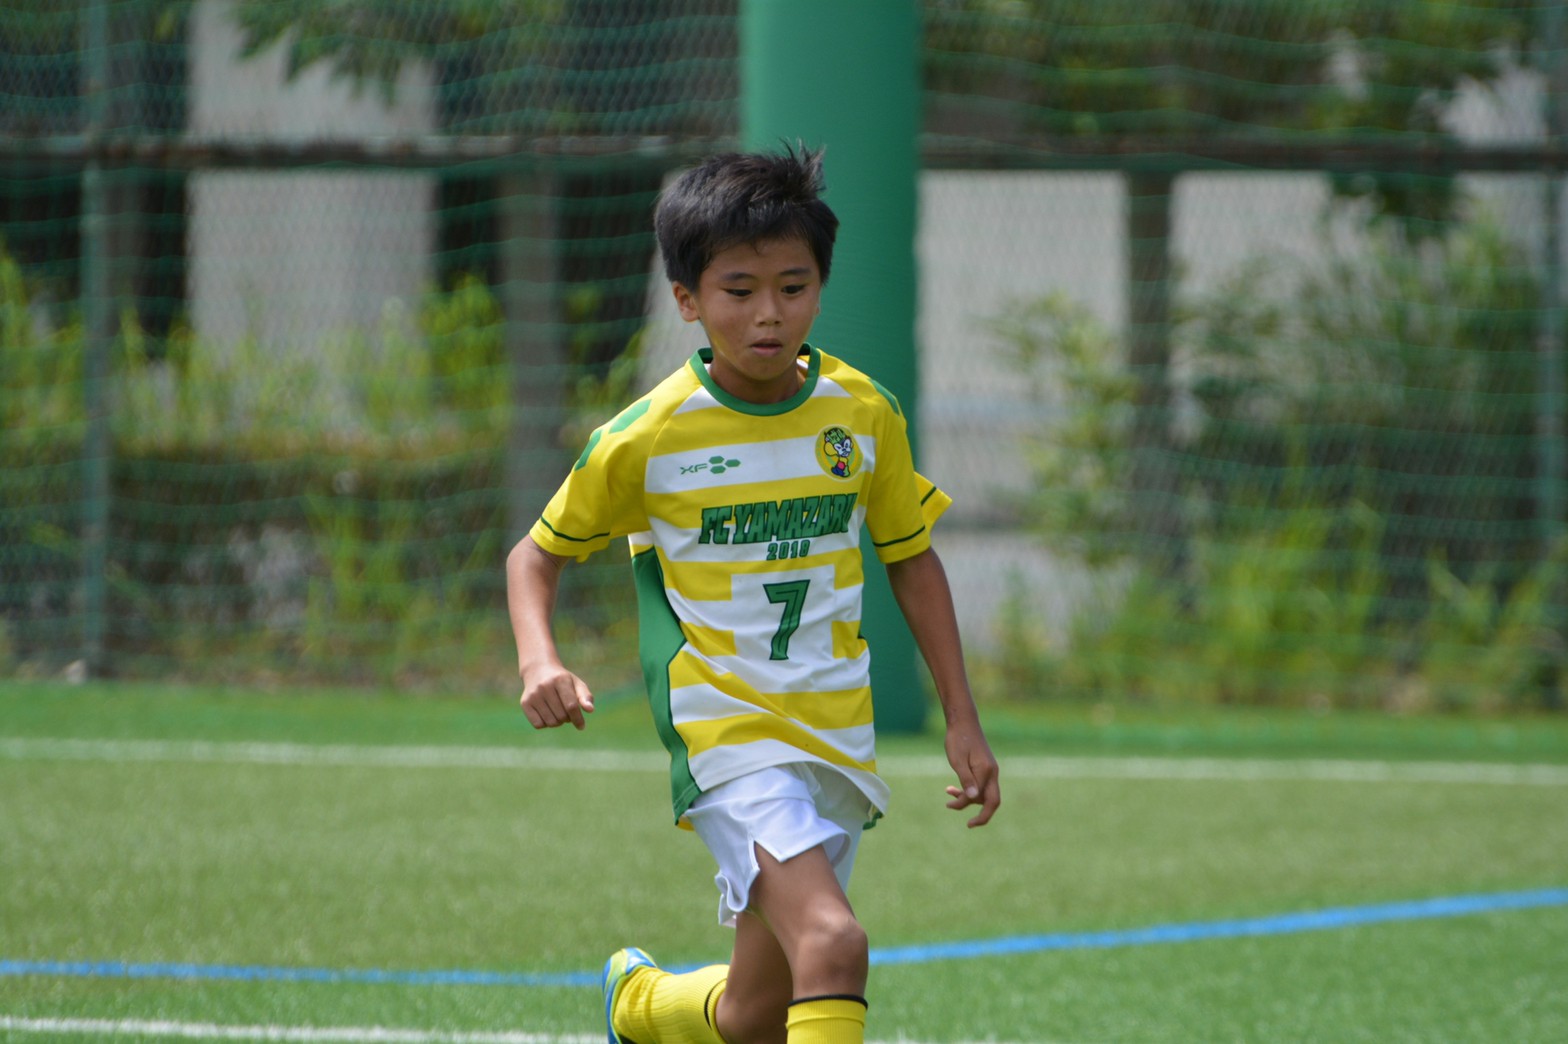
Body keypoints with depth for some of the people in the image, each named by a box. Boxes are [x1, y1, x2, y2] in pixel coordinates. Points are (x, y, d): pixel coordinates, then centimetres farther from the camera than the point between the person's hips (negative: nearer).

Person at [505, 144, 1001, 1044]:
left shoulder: (864, 414, 1)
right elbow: (539, 553, 5)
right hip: (723, 731, -5)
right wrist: (539, 661, -14)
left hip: (836, 743, 5)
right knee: (833, 945, -27)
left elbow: (911, 556, 15)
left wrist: (962, 719, 13)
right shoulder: (648, 438, -9)